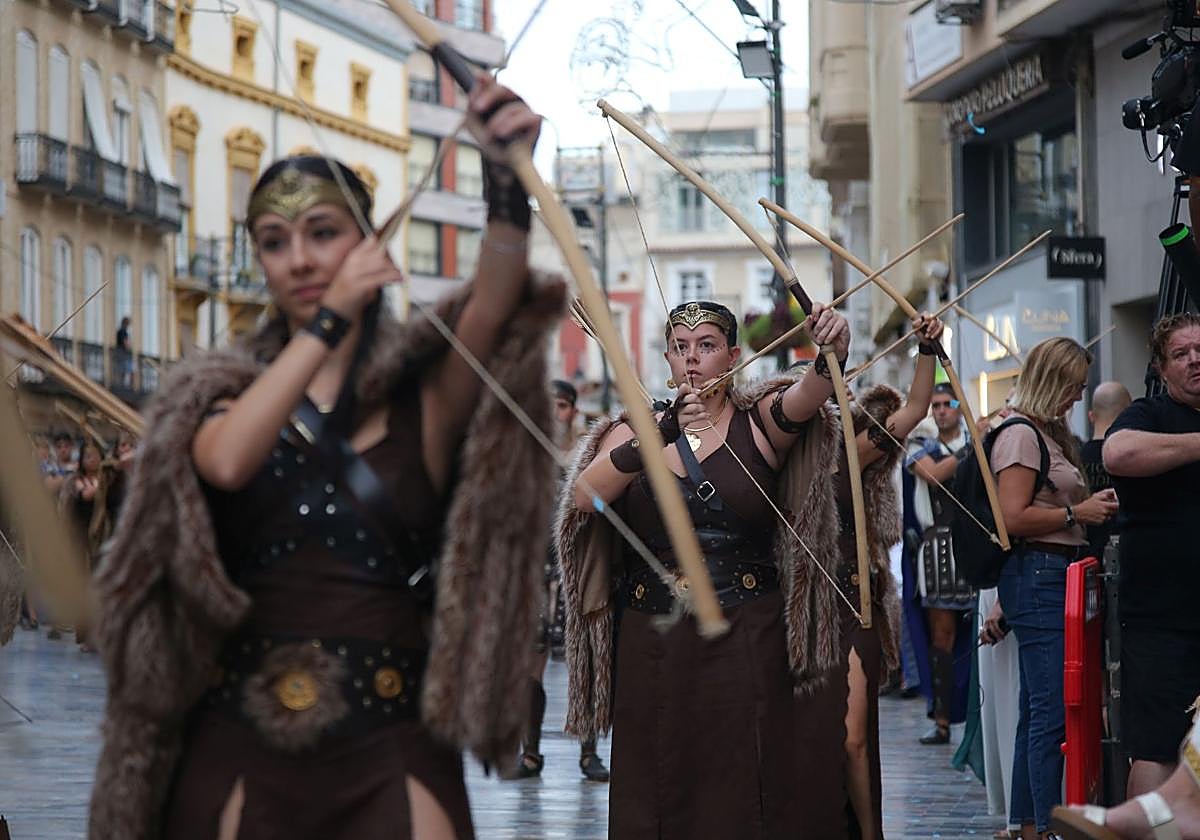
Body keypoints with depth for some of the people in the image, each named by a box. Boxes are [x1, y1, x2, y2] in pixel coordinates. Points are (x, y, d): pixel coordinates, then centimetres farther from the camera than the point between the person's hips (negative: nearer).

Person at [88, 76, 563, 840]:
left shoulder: (423, 389, 5)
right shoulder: (220, 393, 11)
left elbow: (490, 311, -16)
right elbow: (226, 462, -12)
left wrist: (507, 181, -34)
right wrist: (330, 320, -14)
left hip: (391, 746, -1)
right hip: (241, 741, 2)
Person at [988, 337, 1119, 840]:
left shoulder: (1049, 434, 21)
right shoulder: (1020, 434, -10)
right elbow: (1014, 518, -17)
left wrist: (1092, 507, 11)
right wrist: (1078, 513, -11)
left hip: (1055, 576, 10)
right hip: (1036, 575, -10)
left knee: (1037, 710, 11)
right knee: (1053, 710, -12)